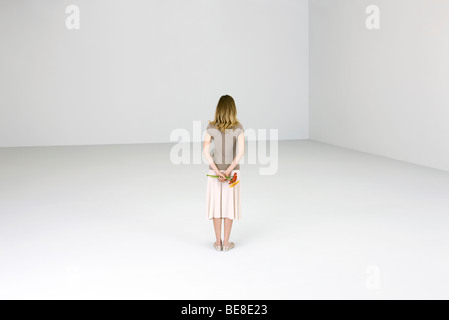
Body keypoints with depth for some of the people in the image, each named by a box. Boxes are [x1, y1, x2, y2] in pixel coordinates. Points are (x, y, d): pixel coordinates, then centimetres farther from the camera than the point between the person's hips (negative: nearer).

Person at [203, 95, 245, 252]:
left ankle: (218, 242, 14)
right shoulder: (238, 127, -6)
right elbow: (241, 151, -17)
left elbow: (206, 151, -14)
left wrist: (217, 171, -16)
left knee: (216, 204, 10)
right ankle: (226, 243, 12)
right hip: (232, 171, 0)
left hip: (214, 170, 1)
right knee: (229, 205, 8)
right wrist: (228, 171, -18)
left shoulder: (211, 127, -5)